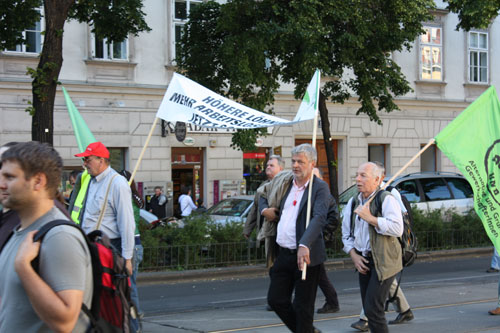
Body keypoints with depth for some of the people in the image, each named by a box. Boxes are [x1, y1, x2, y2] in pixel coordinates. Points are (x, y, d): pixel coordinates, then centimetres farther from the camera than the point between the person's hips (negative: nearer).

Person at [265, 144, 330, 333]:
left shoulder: (320, 188, -11)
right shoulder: (287, 184, 11)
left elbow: (319, 218, -26)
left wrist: (305, 245, -40)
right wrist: (270, 211, 4)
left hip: (305, 255, -7)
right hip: (284, 254, 7)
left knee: (303, 306, 1)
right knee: (276, 299, 10)